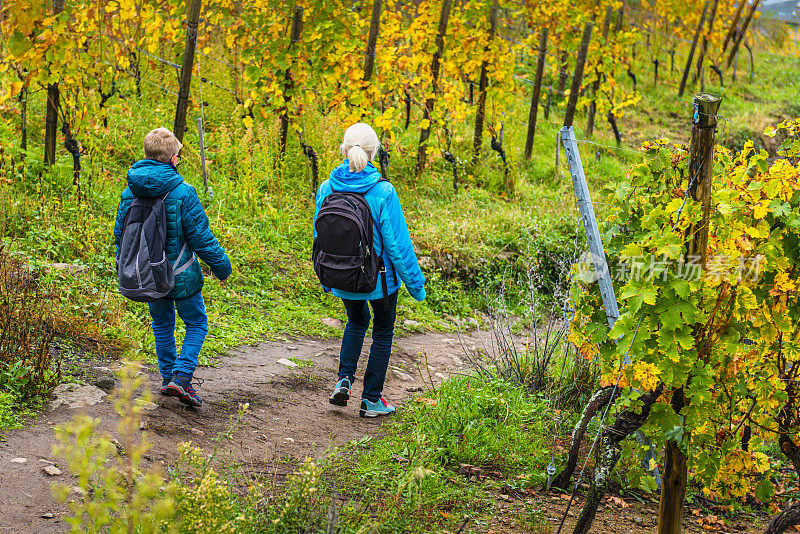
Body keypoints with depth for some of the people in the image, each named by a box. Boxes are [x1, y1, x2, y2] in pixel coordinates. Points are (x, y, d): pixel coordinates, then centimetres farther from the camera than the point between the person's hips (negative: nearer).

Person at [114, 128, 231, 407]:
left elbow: (120, 235, 7)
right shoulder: (182, 192, -19)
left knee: (162, 323, 24)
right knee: (196, 324, 11)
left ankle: (168, 377, 29)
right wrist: (221, 266, -2)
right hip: (180, 274, -5)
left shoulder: (130, 192, -3)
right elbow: (200, 236, -15)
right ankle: (181, 376, -6)